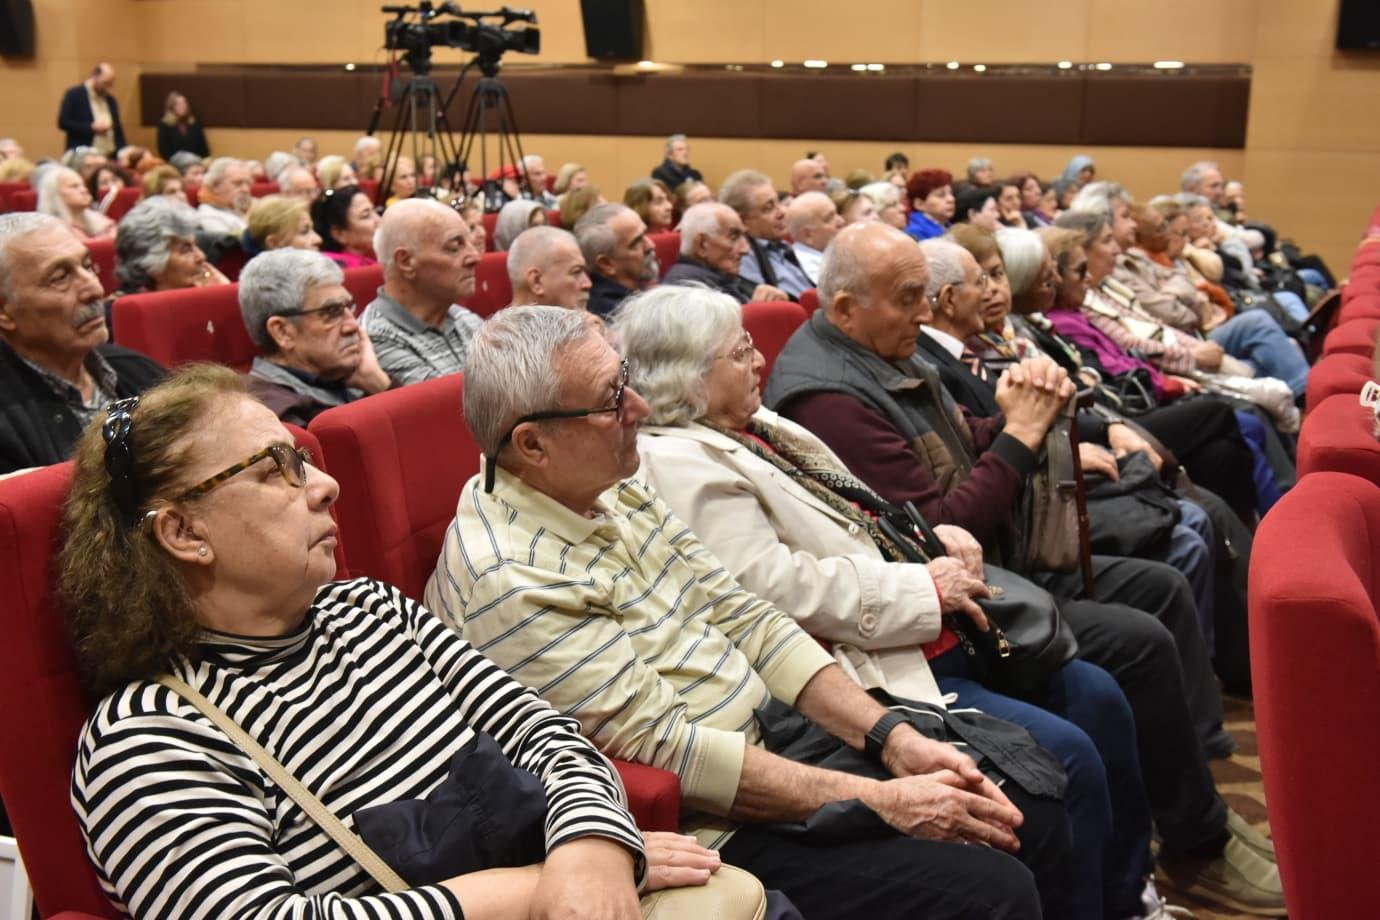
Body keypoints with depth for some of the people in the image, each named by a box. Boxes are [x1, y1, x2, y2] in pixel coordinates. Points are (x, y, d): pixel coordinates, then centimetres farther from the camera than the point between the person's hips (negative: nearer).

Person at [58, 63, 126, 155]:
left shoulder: (110, 99, 14)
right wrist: (91, 127, -13)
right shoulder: (74, 95, -1)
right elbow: (63, 123, -7)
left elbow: (117, 128, 16)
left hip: (109, 158, 5)